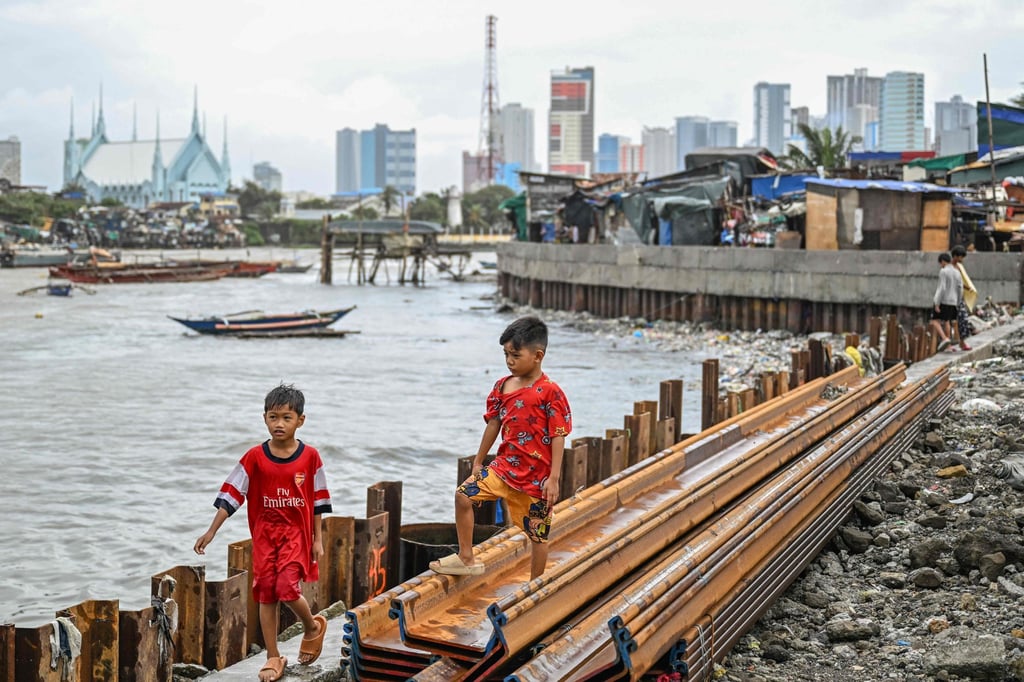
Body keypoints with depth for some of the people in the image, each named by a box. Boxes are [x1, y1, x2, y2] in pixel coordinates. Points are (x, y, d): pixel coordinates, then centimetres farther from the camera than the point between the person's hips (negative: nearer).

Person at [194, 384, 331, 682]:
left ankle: (312, 626, 15)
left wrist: (318, 540, 2)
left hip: (296, 532, -2)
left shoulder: (309, 457, -6)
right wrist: (211, 532, -7)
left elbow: (318, 501, 2)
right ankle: (273, 657, 14)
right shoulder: (255, 457, -5)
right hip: (264, 533, 2)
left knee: (286, 589, -16)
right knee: (266, 593, 3)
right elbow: (231, 494, -3)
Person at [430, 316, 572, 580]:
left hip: (536, 476, -6)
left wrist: (554, 478, -17)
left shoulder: (550, 392, -15)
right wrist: (478, 462, 17)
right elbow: (493, 424, 13)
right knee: (463, 495, -6)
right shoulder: (502, 386, 3)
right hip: (504, 466, 6)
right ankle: (466, 559, 6)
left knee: (538, 534, 5)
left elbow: (558, 436, -14)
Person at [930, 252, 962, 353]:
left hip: (942, 300, -7)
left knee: (935, 321, -4)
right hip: (952, 302, 7)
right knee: (946, 322, 15)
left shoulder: (943, 272, -13)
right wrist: (957, 304, 17)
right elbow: (960, 290, 9)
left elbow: (942, 288, -19)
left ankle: (945, 339, -23)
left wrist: (937, 304, -18)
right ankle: (948, 345, 14)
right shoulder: (957, 273, 8)